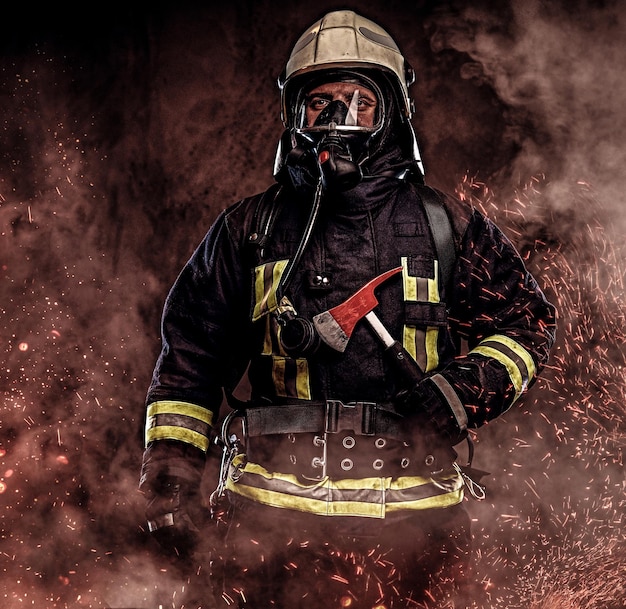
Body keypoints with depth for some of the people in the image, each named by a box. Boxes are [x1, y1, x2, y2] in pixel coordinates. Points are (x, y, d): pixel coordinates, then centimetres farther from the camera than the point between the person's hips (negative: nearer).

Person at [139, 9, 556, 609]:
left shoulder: (447, 227, 11)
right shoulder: (249, 229, 12)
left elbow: (528, 322, 15)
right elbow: (190, 355, 15)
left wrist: (462, 391, -3)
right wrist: (170, 475, 7)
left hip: (412, 516, 0)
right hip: (269, 515, 0)